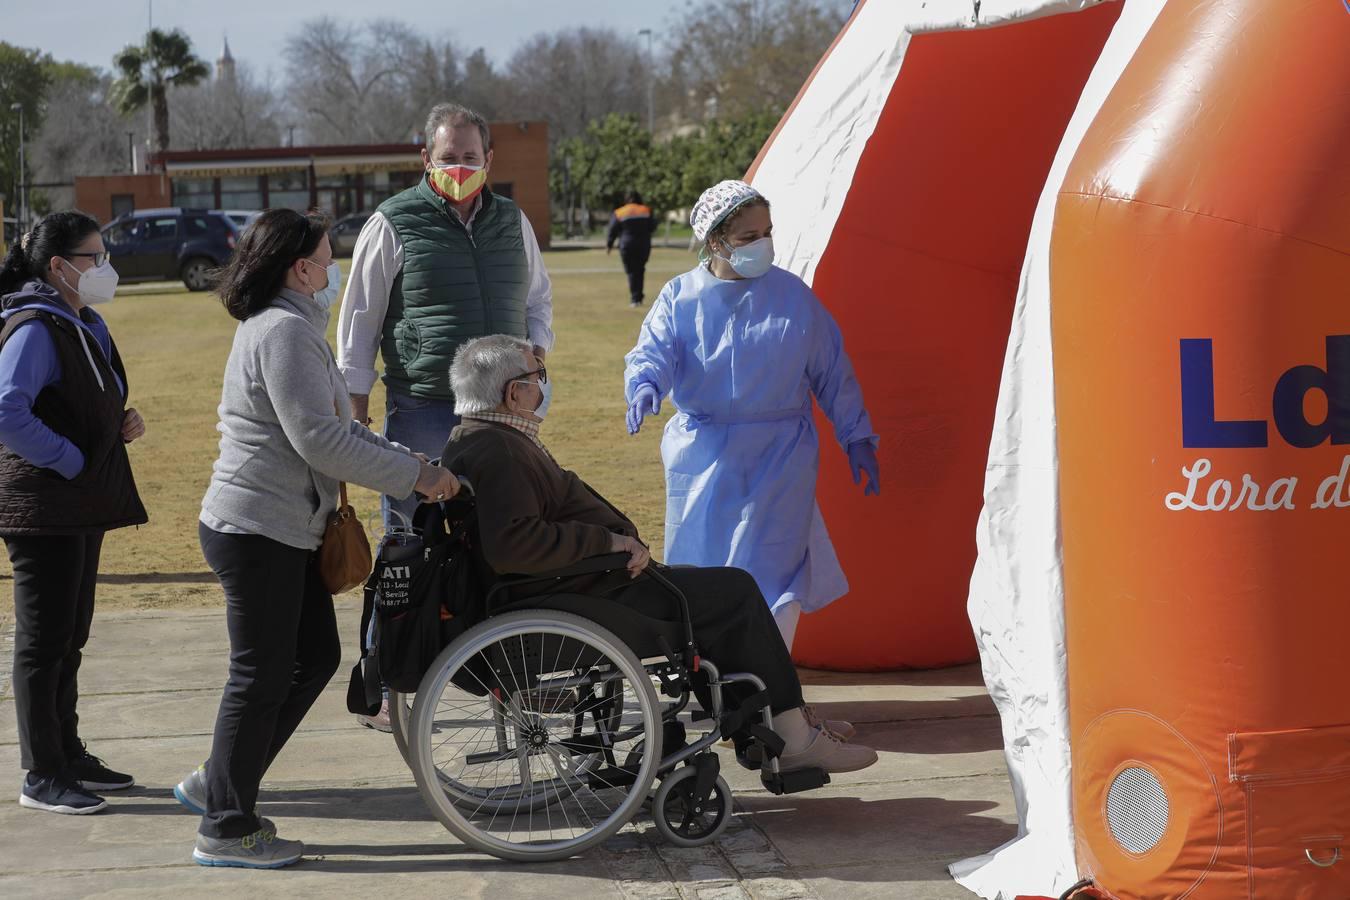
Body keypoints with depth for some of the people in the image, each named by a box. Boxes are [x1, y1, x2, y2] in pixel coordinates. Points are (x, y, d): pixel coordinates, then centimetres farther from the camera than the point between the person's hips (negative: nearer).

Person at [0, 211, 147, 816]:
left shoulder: (88, 325, 12)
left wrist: (123, 420, 5)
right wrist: (71, 461, -21)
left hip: (83, 505, 9)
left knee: (70, 636, 17)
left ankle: (67, 754, 28)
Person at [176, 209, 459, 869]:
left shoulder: (289, 328, 17)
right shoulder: (284, 332, -17)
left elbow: (336, 425, 17)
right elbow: (319, 439, -23)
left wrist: (411, 464, 6)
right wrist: (413, 477, -16)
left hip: (283, 531, 10)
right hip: (257, 532, -10)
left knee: (315, 657, 15)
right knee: (263, 676, -2)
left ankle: (221, 785, 23)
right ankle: (225, 829, 8)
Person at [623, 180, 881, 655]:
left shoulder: (792, 295, 3)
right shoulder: (680, 296, 3)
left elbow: (832, 370, 8)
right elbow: (653, 351, -9)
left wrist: (857, 436, 8)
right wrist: (645, 385, -32)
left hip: (778, 455, -1)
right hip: (704, 455, 1)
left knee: (772, 571, -9)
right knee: (699, 564, 5)